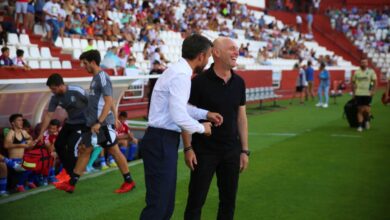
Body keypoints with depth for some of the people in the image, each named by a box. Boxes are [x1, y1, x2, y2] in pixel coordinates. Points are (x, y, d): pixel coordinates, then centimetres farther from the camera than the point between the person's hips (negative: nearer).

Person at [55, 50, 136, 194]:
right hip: (93, 123, 9)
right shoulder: (95, 78, 14)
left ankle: (129, 181, 9)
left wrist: (99, 122, -24)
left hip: (104, 123, -9)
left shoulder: (103, 78, -14)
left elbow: (108, 102, -20)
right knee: (84, 150, 9)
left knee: (114, 151, -2)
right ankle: (71, 184, 12)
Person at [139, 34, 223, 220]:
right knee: (158, 204, -7)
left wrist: (206, 114, 20)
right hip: (161, 143, -10)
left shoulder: (177, 71, 14)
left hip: (164, 141, 10)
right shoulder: (181, 75, -18)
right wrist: (202, 128, -6)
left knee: (167, 203, 16)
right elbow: (179, 117, -23)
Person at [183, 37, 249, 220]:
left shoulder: (239, 82, 5)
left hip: (231, 152, 5)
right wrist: (188, 148, -14)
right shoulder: (200, 81, -10)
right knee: (196, 200, 3)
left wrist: (244, 150, 7)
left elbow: (241, 117, 9)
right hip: (204, 151, -4)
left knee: (229, 200, 11)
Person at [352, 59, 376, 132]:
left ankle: (367, 120, 23)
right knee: (360, 110, 4)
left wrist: (372, 91, -9)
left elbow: (374, 82, 1)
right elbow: (353, 82, 14)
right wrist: (353, 92, 6)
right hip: (358, 94, 2)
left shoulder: (371, 72, 1)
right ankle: (360, 126, 10)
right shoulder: (356, 72, 9)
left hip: (367, 94, -2)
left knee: (366, 109, -8)